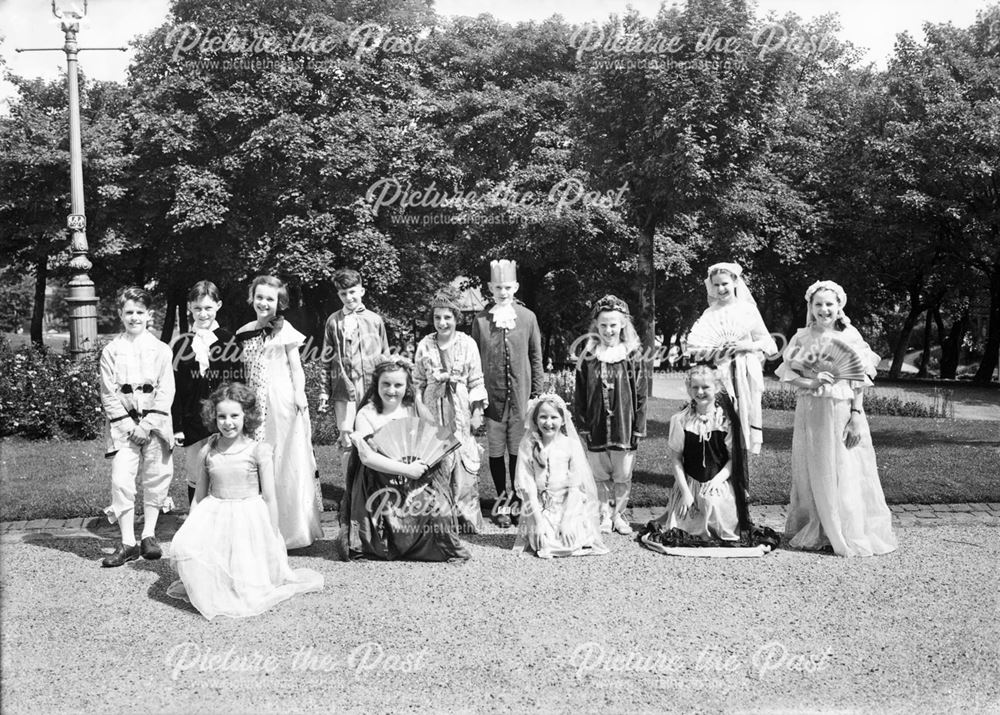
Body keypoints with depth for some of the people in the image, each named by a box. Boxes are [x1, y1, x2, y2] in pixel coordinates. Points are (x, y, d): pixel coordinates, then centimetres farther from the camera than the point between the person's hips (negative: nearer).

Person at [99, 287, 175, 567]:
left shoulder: (161, 350, 3)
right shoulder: (111, 351, 4)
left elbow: (166, 390, -3)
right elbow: (108, 393, 0)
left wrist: (148, 423, -12)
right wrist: (127, 424, -10)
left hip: (154, 421, 0)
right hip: (122, 424, 0)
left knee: (156, 479, 5)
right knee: (121, 480, -7)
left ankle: (149, 535, 19)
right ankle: (127, 543, -1)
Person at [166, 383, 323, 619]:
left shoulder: (259, 450, -7)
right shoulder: (207, 450, 1)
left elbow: (269, 498, -4)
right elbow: (199, 494, 10)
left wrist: (273, 538, -4)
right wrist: (191, 526, 4)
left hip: (249, 518, -3)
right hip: (214, 516, 3)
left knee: (246, 583, -11)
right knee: (183, 547, -24)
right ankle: (208, 585, 2)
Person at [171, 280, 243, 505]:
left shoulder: (229, 341, 0)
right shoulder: (182, 344, 5)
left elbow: (238, 383, -1)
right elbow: (174, 389, 5)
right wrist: (176, 426, 0)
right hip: (193, 423, 2)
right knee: (195, 479, 8)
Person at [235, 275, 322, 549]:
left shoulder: (285, 330, 1)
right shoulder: (244, 333, 13)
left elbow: (296, 367, 0)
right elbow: (244, 370, 16)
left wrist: (299, 394, -13)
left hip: (282, 401, -4)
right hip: (254, 402, 4)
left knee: (285, 461, -3)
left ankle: (290, 529, 5)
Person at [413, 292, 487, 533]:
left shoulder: (467, 344, 1)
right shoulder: (424, 345, 5)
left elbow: (476, 381, 3)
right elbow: (418, 382, 9)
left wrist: (477, 412, -2)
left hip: (461, 409, -1)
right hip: (433, 407, 1)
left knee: (464, 460, -3)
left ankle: (467, 516, 5)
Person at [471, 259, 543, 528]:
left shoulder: (528, 317, 2)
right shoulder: (481, 320, 1)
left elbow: (536, 357, 7)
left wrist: (537, 392, 5)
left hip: (520, 395, 0)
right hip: (491, 395, 0)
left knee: (518, 449, 6)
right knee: (495, 450, 6)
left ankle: (517, 499, 19)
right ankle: (502, 499, 19)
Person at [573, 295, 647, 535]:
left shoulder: (633, 356, -2)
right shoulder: (588, 357, 1)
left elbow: (641, 395, -1)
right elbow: (580, 395, 4)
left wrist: (638, 427, -4)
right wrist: (583, 425, -1)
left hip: (624, 426, -1)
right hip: (597, 427, 1)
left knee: (623, 476, 7)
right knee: (600, 476, 10)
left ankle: (619, 514, 24)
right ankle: (605, 515, 24)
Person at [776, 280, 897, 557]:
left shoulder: (850, 336, 1)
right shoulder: (802, 338, 5)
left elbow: (859, 380, 0)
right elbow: (788, 373, 3)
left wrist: (856, 415, -8)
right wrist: (812, 383, -15)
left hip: (842, 412, -1)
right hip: (811, 413, 2)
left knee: (845, 472, -1)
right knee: (813, 472, 5)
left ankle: (850, 535, 8)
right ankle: (815, 532, 15)